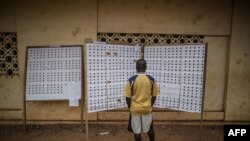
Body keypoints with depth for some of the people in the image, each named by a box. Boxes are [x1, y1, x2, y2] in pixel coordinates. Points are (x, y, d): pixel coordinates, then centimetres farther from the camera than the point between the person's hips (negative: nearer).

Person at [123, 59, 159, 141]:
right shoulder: (151, 80, -7)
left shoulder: (131, 80, -13)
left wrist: (130, 107, 9)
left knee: (137, 130, 13)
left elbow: (128, 97, -9)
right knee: (149, 128, 22)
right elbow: (154, 96, 1)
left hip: (135, 109, -1)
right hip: (147, 108, 2)